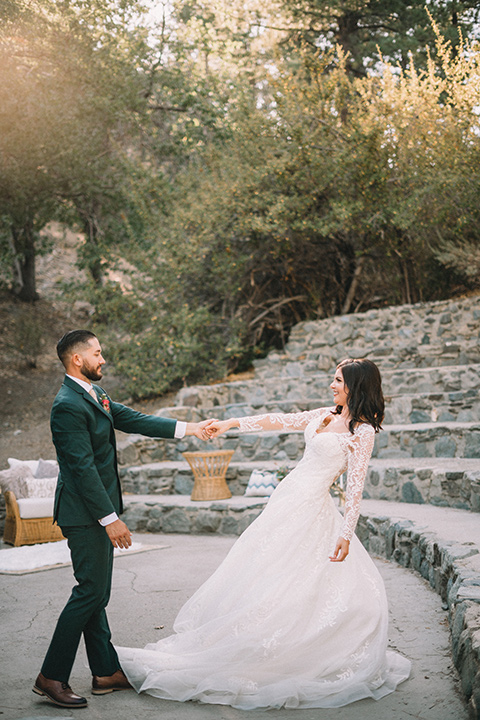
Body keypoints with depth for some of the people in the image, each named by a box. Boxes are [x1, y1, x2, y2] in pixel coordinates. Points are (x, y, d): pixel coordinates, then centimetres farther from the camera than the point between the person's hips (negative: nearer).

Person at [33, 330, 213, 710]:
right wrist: (110, 518, -22)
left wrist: (186, 428, 14)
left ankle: (106, 671, 21)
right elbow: (83, 467, -22)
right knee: (91, 591, -6)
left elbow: (132, 419, 16)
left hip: (98, 511, 10)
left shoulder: (95, 393, 11)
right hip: (85, 513, -10)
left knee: (96, 592, 13)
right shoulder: (68, 406, -19)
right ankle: (52, 676, 3)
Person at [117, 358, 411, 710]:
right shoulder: (327, 415, 11)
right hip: (289, 497, 7)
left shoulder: (362, 432, -10)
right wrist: (231, 423, 13)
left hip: (312, 509, -7)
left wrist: (346, 533, -19)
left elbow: (355, 486, -14)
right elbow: (281, 420, 16)